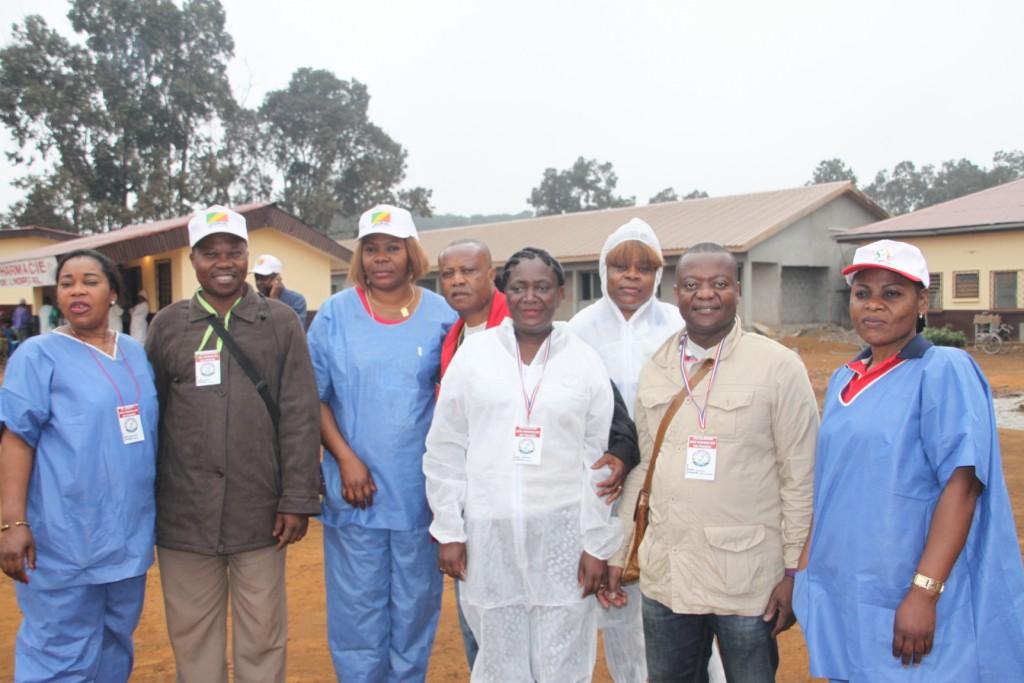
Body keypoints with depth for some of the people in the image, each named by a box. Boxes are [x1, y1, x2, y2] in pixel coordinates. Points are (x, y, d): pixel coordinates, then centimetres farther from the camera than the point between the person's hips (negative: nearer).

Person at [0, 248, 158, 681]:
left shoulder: (135, 352, 10)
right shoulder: (39, 354, -6)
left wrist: (156, 511, 20)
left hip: (128, 533, 6)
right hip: (65, 540, -6)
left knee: (116, 646, 18)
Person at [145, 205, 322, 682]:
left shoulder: (280, 322, 2)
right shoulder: (167, 325, 7)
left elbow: (300, 417, -2)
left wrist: (298, 499, -6)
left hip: (260, 515, -1)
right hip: (183, 516, 2)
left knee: (262, 639, 8)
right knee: (192, 637, 12)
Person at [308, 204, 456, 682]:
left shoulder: (441, 316, 1)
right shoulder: (335, 314, -1)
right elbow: (313, 396, 0)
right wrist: (346, 458, -11)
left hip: (421, 493, 1)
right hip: (355, 491, -1)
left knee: (416, 603, 14)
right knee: (357, 607, 8)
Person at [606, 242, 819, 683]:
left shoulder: (778, 366, -8)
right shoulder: (655, 369, 6)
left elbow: (801, 477, -7)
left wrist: (793, 570, -7)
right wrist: (618, 552, 12)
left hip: (748, 578, -4)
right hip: (664, 575, 4)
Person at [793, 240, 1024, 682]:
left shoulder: (946, 371, -11)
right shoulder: (843, 380, 11)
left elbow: (962, 484, -17)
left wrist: (924, 594, -22)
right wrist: (804, 569, 13)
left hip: (907, 614, -6)